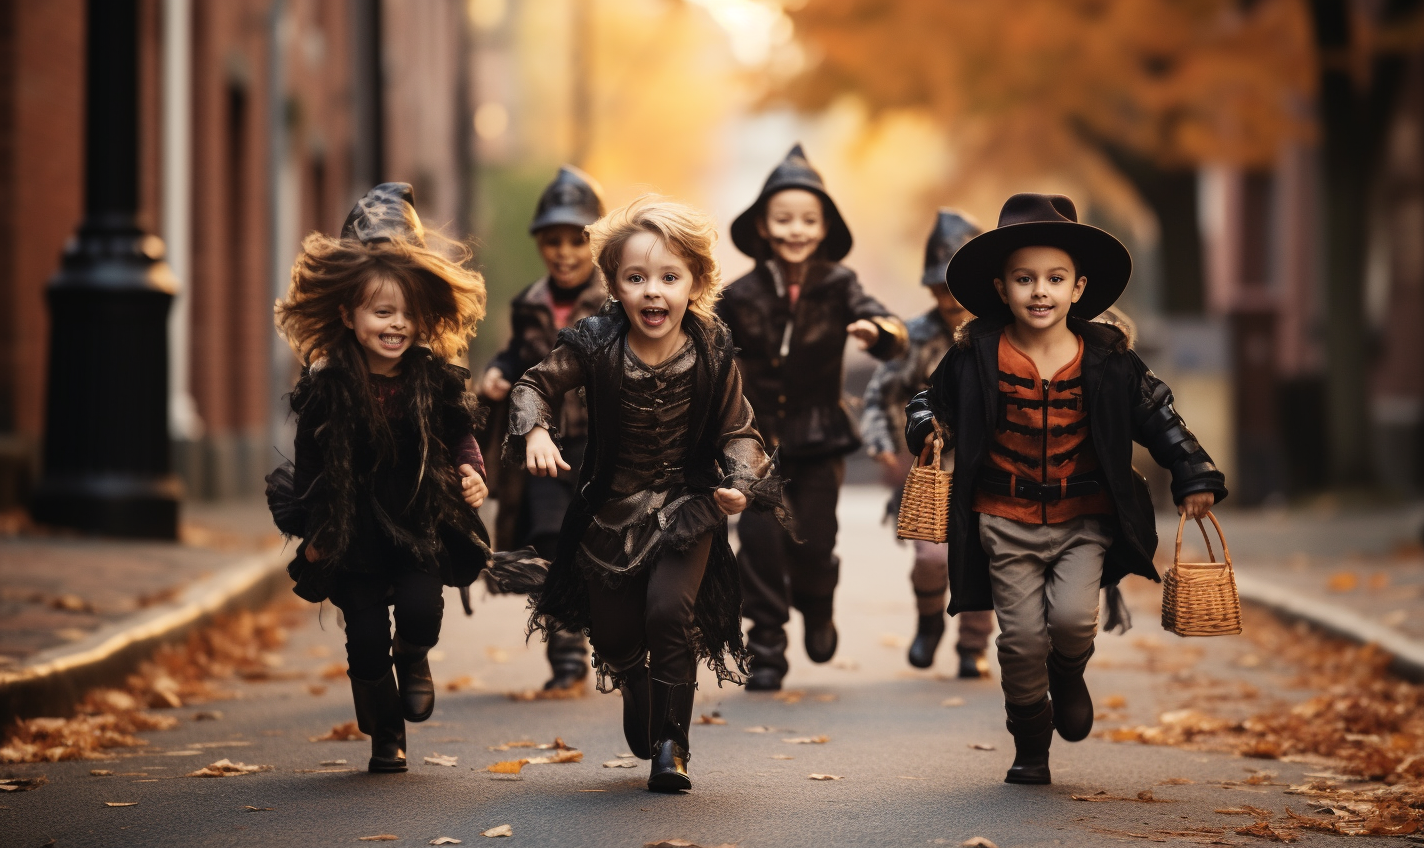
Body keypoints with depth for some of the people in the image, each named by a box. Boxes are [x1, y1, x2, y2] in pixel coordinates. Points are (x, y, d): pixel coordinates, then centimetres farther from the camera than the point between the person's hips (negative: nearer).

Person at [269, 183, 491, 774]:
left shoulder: (435, 378, -5)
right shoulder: (327, 386, -9)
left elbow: (460, 436, 8)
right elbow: (311, 463, -1)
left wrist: (471, 472, -11)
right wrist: (312, 532, 1)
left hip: (421, 521, 1)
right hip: (354, 530, -1)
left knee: (420, 609, -19)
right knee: (366, 637, 0)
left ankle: (413, 660, 19)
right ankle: (385, 739, 21)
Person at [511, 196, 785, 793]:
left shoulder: (712, 355, -15)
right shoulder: (595, 346, -16)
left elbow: (737, 431, -4)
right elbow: (535, 386, -4)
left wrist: (739, 484, -22)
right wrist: (535, 432, -24)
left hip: (686, 507, -2)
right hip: (612, 508, 2)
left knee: (669, 612, -23)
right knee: (614, 636, 11)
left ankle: (671, 745, -5)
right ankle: (639, 715, 48)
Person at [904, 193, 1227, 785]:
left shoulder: (1107, 360, -3)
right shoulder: (976, 357, -5)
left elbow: (1157, 418, 6)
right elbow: (931, 399, 10)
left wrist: (1194, 477, 2)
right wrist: (927, 427, -12)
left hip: (1085, 519, 0)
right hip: (1005, 520, 0)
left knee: (1072, 615, -20)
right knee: (1022, 636, -5)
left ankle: (1068, 676, 17)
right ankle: (1030, 747, 18)